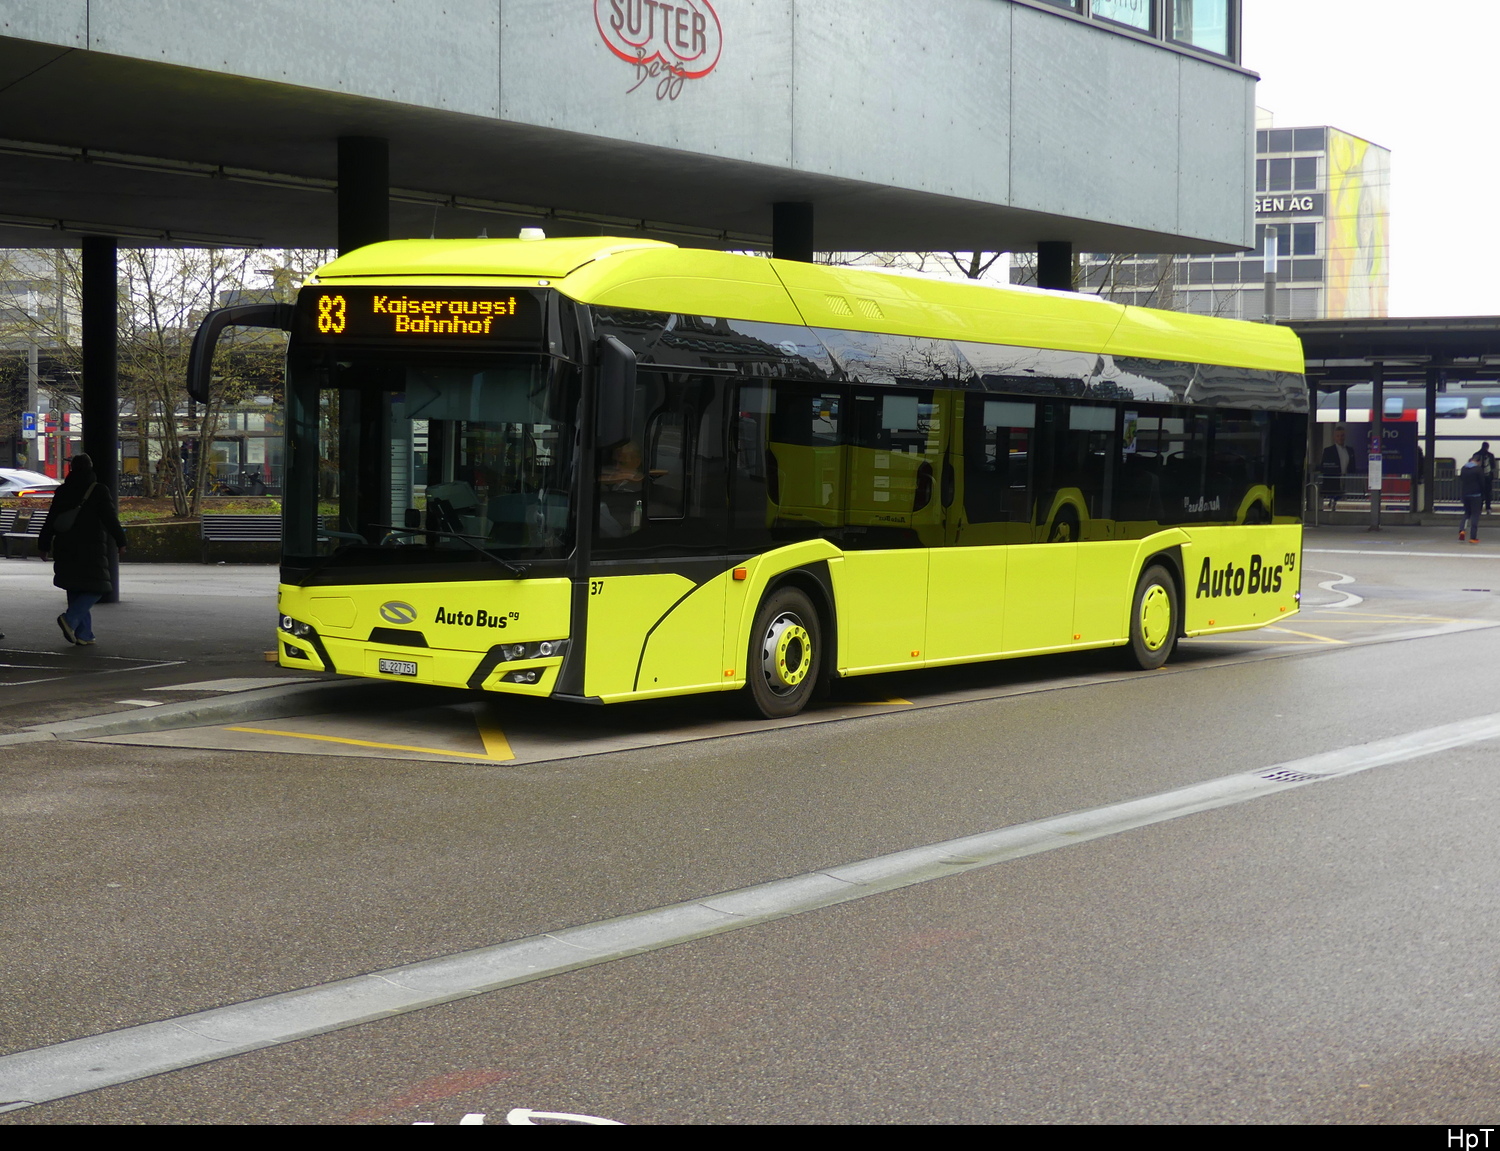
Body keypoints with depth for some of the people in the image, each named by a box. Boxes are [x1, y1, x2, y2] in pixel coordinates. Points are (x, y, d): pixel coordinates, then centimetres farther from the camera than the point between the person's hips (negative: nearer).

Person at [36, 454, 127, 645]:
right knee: (96, 588, 1)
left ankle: (83, 634, 9)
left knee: (75, 590, 11)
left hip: (66, 549, 6)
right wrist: (120, 542, -4)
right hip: (91, 549, -5)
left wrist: (43, 545, 17)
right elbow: (110, 519, -11)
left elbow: (51, 521, 10)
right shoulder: (99, 491, -8)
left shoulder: (62, 492, 7)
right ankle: (70, 619, -20)